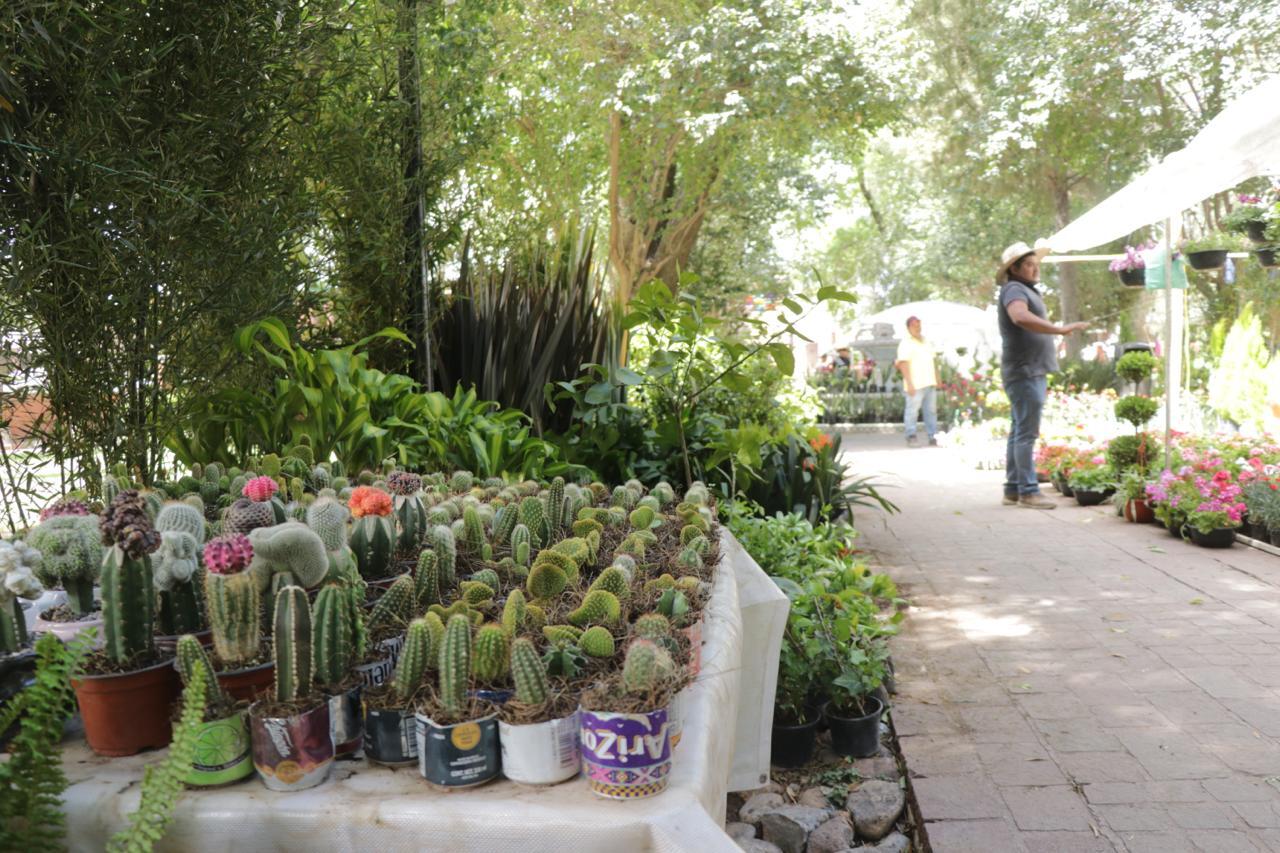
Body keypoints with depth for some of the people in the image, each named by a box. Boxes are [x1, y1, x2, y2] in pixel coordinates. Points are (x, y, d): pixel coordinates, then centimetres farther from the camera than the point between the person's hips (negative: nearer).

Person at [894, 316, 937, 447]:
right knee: (912, 410, -7)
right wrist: (909, 384, -20)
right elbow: (903, 364, -14)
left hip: (930, 382, 8)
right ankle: (911, 437, -1)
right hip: (915, 384, -7)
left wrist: (937, 379, 18)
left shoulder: (925, 341, 18)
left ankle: (933, 438, 14)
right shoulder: (906, 344, -6)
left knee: (931, 411, 9)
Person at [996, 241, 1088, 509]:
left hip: (1033, 373, 10)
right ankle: (1028, 491, -11)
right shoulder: (1014, 289, -11)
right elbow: (1020, 317, -32)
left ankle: (1013, 490, 14)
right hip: (1024, 372, -10)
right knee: (1027, 433, -11)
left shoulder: (1028, 291, 22)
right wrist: (1060, 329, -34)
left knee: (1019, 432, 10)